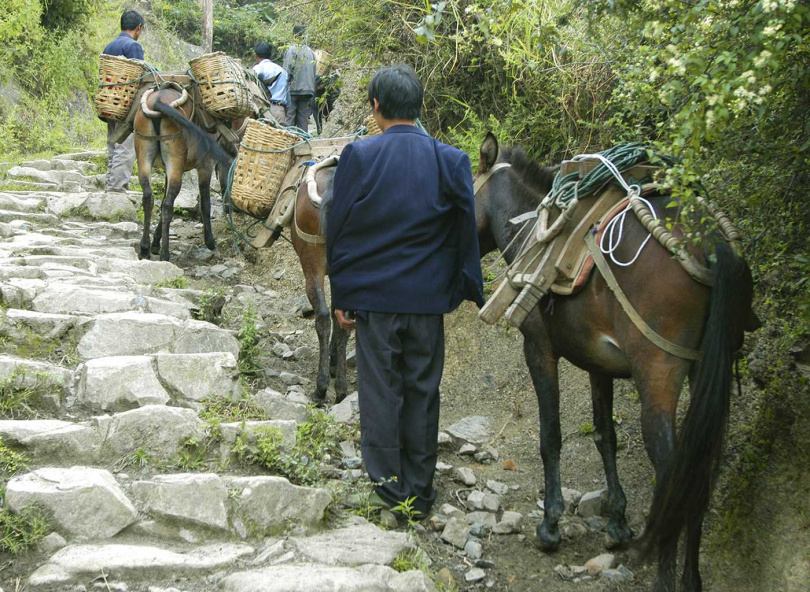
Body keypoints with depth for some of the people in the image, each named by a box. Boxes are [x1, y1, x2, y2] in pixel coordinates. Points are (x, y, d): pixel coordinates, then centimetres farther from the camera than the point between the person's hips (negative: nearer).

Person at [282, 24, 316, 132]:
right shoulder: (311, 52, 10)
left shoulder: (291, 50, -8)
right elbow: (314, 72, 13)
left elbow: (287, 71, -13)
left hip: (293, 88, -5)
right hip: (308, 90, 5)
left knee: (289, 116, -3)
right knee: (303, 117, 8)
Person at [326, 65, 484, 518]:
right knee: (423, 392, 12)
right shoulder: (452, 161, -5)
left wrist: (341, 296, 4)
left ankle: (392, 490, 16)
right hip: (428, 297, 2)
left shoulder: (358, 156, -8)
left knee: (380, 392, 9)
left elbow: (338, 230, -4)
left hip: (373, 295, -1)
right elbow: (467, 232, 0)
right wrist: (470, 289, 9)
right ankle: (420, 491, 22)